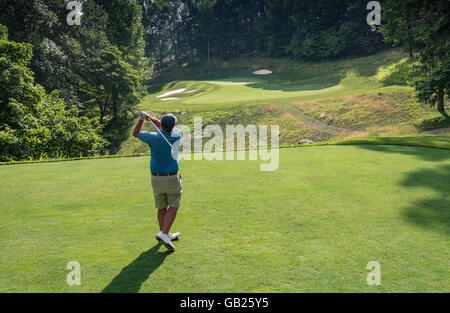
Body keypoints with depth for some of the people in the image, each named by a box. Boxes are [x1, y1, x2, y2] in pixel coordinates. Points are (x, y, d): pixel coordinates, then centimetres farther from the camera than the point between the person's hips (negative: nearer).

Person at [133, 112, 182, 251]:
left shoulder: (153, 137, -14)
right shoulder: (176, 135, -10)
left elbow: (135, 133, 5)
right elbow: (161, 126, 9)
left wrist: (142, 119, 0)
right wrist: (149, 117, 5)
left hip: (156, 178, 2)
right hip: (172, 178, -2)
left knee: (162, 207, 14)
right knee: (173, 206, 7)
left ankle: (165, 234, 28)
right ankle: (164, 234, -8)